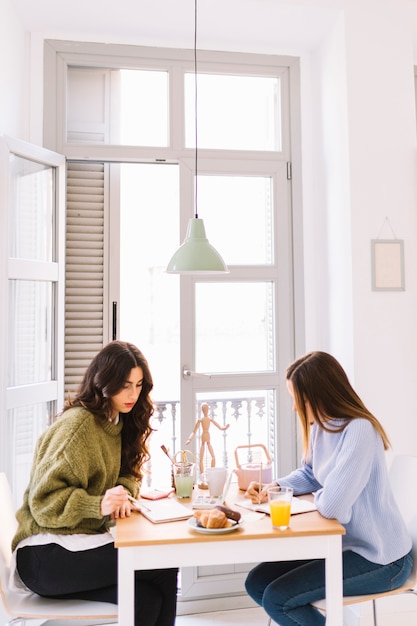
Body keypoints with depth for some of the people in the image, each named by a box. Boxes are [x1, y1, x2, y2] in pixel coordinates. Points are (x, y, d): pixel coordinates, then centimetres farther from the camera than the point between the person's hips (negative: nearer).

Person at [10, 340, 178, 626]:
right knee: (163, 565, -22)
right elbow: (44, 501, -16)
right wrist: (99, 505, -31)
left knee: (147, 597, -21)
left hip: (79, 541, 7)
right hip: (44, 555, -7)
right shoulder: (78, 425, -15)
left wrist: (121, 496, -9)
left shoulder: (118, 422, 11)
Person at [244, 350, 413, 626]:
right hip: (342, 542, 9)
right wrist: (274, 487, -1)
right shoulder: (320, 426, 1)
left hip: (379, 559, -9)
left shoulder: (359, 431, -28)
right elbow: (309, 474, 17)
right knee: (257, 583, 5)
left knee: (276, 598, -14)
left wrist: (318, 497, -10)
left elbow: (332, 505, -33)